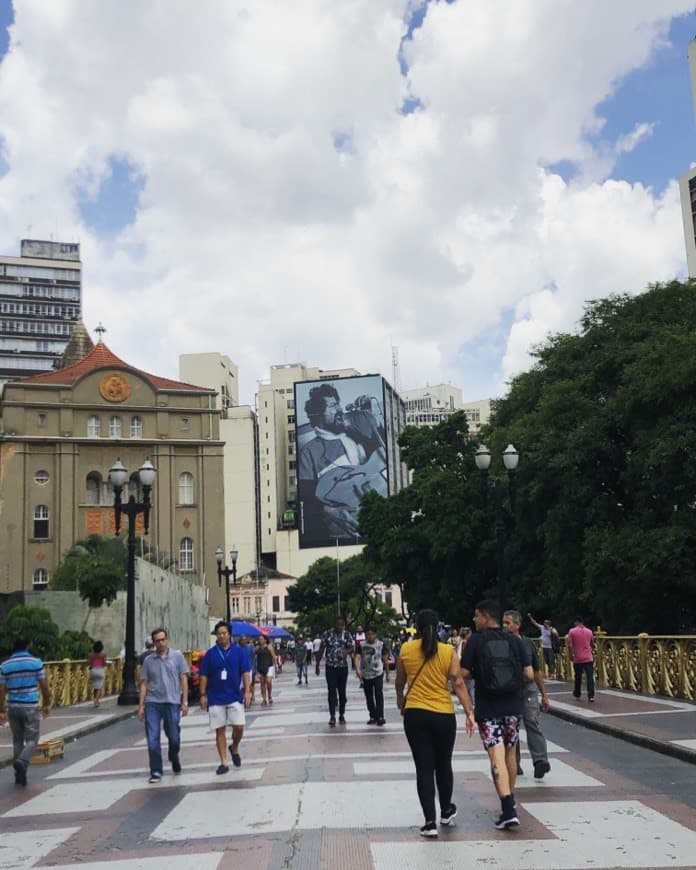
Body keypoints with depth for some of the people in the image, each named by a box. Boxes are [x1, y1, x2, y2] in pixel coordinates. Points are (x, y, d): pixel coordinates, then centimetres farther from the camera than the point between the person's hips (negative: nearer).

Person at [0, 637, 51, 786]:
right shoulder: (36, 662, -6)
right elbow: (44, 686, -3)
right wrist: (47, 704, 9)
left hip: (13, 707, 3)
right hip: (30, 707, -3)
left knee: (18, 741, 15)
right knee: (31, 740, 4)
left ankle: (20, 776, 16)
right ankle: (21, 761, -24)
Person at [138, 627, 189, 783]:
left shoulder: (177, 656, 3)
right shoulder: (148, 660, 8)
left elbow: (183, 680, 2)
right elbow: (144, 684, 10)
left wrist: (185, 702, -3)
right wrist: (141, 706, 5)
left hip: (172, 702, -1)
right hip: (152, 702, 1)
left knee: (174, 738, 5)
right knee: (153, 740, -3)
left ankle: (174, 758, 35)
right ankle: (156, 772, 6)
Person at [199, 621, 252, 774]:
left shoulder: (239, 651, 1)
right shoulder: (210, 653, 2)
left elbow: (245, 672, 1)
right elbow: (204, 675, 5)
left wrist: (247, 691, -6)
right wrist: (203, 695, 1)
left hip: (235, 697, -1)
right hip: (216, 698, 1)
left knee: (239, 727, -7)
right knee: (220, 730, 4)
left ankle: (234, 748, 24)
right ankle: (224, 763, 11)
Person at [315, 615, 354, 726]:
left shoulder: (347, 634, -1)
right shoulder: (327, 634, -5)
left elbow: (351, 648, 1)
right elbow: (321, 650, 2)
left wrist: (346, 651, -23)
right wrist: (317, 665, 3)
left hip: (343, 667, 2)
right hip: (330, 667, -2)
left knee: (342, 692, 10)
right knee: (332, 692, -9)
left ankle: (342, 715, 22)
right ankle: (332, 717, -9)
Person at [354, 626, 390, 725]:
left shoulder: (381, 644, 0)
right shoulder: (361, 645, -3)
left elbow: (385, 659, 7)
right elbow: (357, 657, -15)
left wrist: (387, 674, 9)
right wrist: (357, 669, -32)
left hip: (378, 674, -2)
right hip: (365, 675, 2)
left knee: (379, 694, -14)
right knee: (369, 697, 8)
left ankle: (380, 717, -10)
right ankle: (373, 717, 20)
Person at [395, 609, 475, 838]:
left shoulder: (406, 650, -2)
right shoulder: (448, 651, -5)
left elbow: (400, 681, 12)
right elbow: (458, 684, -9)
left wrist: (400, 699, 30)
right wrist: (469, 712, -5)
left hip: (415, 715, 0)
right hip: (444, 715, 0)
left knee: (424, 768, 3)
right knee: (443, 765, 19)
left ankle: (430, 822, 0)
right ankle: (446, 812, 36)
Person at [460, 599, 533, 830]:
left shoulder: (475, 641, -6)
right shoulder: (515, 641, 2)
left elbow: (463, 674, -9)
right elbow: (529, 675, -2)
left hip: (487, 709, -3)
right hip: (513, 706, 4)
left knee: (496, 758, -5)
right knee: (510, 754, 20)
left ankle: (508, 810, -15)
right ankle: (510, 800, 33)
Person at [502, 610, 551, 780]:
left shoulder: (529, 643, 6)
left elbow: (537, 671, 13)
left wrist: (544, 695, 13)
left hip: (529, 689, 0)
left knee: (532, 724, -13)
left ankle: (540, 761, -19)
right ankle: (514, 764, 16)